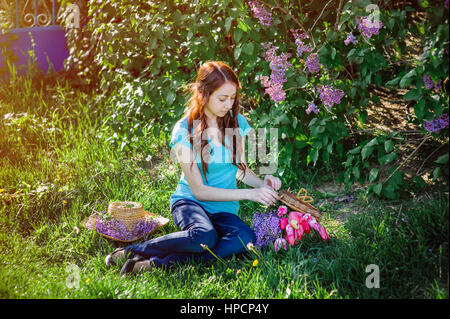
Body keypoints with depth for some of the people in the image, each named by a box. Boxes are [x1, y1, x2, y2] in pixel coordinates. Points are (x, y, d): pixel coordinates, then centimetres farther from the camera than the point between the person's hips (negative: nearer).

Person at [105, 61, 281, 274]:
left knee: (246, 238, -32)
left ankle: (157, 263, -26)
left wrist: (262, 183, -5)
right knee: (205, 237, -40)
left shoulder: (237, 122, 3)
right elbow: (199, 190, -13)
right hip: (190, 200, -4)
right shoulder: (184, 131, -11)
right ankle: (132, 251, -19)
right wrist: (250, 194, -17)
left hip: (225, 208, 4)